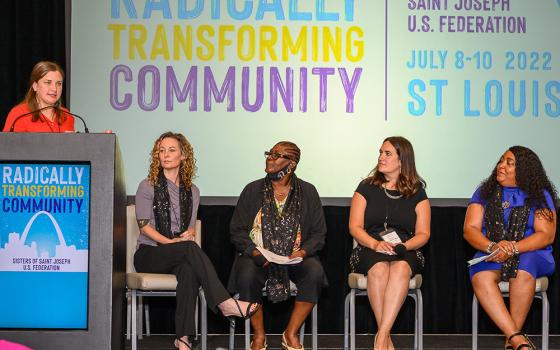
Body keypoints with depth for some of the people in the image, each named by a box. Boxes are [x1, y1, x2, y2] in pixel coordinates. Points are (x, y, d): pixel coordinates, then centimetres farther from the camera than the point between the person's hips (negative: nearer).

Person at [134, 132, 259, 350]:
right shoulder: (147, 187, 4)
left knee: (189, 270, -35)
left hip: (180, 256, 3)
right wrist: (170, 242, -17)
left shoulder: (192, 191, 16)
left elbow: (191, 228, 15)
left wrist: (188, 234, -10)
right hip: (150, 254, -2)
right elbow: (144, 226, -3)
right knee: (189, 248, -33)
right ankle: (224, 303, -42)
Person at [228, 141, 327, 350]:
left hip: (295, 257, 1)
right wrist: (254, 252, -15)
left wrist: (303, 251, -14)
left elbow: (319, 233, 6)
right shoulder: (252, 191, 7)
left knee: (315, 272, -32)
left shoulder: (308, 192, 8)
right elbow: (237, 231, 4)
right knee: (246, 276, -34)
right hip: (258, 256, 0)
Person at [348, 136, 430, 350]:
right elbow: (355, 227, 4)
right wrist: (375, 244, -15)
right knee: (379, 268, -37)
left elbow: (423, 234, 7)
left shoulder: (417, 192, 11)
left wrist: (404, 246, -14)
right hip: (369, 250, 0)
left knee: (400, 268, -37)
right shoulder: (366, 188, 11)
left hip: (405, 252, 0)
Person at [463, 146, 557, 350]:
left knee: (522, 272, -38)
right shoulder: (484, 193, 11)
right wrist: (493, 246, -19)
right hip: (491, 256, 2)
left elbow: (546, 235, -5)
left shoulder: (540, 196, 4)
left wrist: (513, 248, -20)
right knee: (480, 277, -33)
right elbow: (470, 230, 2)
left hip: (531, 254, -2)